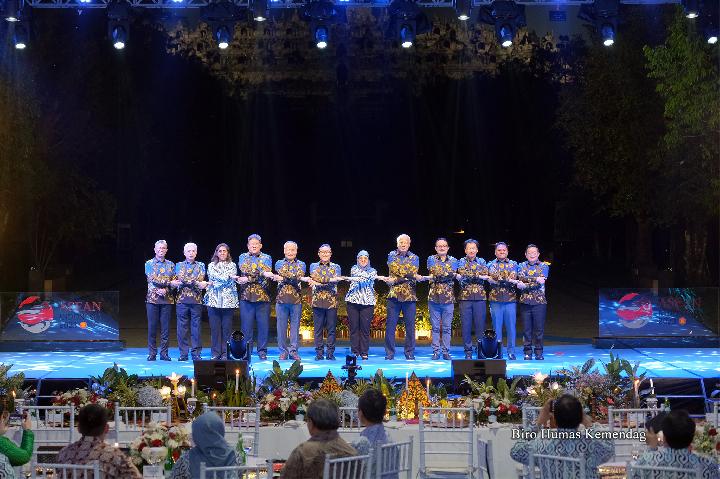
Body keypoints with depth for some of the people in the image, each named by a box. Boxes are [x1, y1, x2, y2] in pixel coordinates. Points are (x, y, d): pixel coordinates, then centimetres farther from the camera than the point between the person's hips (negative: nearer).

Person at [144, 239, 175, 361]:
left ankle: (164, 353, 7)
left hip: (167, 300, 2)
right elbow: (152, 280, -9)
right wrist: (169, 283, -13)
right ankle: (152, 353, 5)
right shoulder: (149, 264, 5)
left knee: (165, 327, 2)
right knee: (152, 327, -1)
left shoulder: (170, 265, 12)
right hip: (152, 299, -2)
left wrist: (165, 290, -13)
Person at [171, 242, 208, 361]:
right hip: (182, 299, 1)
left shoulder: (201, 265, 12)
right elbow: (175, 281, -3)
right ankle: (183, 353, 5)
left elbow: (200, 279, -3)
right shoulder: (179, 265, 12)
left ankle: (196, 353, 3)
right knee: (182, 327, 0)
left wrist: (185, 281, -15)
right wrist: (197, 283, -14)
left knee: (196, 327, -1)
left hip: (196, 299, -1)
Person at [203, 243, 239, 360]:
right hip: (214, 300, 1)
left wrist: (214, 283, -8)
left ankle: (226, 354, 0)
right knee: (215, 328, -1)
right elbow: (214, 276, -4)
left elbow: (229, 282, -3)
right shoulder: (211, 265, 15)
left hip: (228, 300, -1)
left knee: (227, 327, -4)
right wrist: (228, 277, -13)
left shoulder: (232, 265, 11)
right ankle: (216, 354, 3)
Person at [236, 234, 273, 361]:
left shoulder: (266, 258, 11)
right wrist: (261, 274, -16)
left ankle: (262, 351, 8)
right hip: (246, 295, 0)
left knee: (263, 324, 0)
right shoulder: (243, 257, 13)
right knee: (246, 325, 0)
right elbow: (244, 270, -6)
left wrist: (249, 279, -14)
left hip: (263, 296, 0)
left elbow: (267, 274, -5)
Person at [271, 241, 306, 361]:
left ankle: (293, 351, 6)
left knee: (295, 326, 1)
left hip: (296, 299, 0)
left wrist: (283, 278, -17)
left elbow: (298, 278, -8)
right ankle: (283, 350, 8)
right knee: (281, 326, 1)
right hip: (281, 298, 0)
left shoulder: (301, 265, 11)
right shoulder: (279, 264, 11)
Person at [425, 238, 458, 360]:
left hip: (448, 298, 1)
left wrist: (434, 277, -12)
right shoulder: (431, 259, 8)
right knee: (435, 327, 2)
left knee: (447, 327, 3)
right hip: (434, 297, -1)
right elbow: (435, 273, -8)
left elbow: (452, 274, -6)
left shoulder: (453, 261, 11)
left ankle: (446, 352, 8)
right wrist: (449, 275, -9)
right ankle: (436, 352, 6)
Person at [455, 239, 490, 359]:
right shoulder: (461, 262, 8)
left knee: (480, 325, 0)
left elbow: (486, 276, -3)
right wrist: (479, 276, -14)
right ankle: (468, 352, 5)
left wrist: (467, 277, -12)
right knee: (466, 326, 0)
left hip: (480, 297, 1)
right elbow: (461, 276, -9)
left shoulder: (482, 262, 13)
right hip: (465, 297, -1)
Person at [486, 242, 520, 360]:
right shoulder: (490, 265, 10)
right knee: (497, 326, 1)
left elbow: (514, 278, -3)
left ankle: (511, 352, 7)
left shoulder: (513, 264, 13)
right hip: (496, 300, -1)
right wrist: (510, 280, -17)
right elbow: (491, 279, -7)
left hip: (510, 299, 1)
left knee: (511, 326, 0)